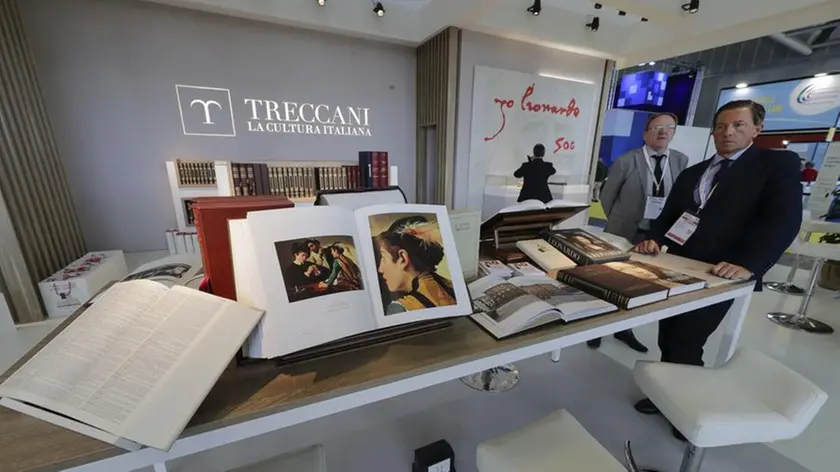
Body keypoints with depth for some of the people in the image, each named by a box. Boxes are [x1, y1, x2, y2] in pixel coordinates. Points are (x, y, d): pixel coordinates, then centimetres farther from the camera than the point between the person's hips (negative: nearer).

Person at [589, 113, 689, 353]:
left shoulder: (681, 161, 2)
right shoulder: (626, 161, -10)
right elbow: (606, 195, -3)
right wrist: (618, 220, 3)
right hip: (623, 233, -4)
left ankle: (624, 329, 32)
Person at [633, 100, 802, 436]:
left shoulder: (778, 164, 0)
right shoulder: (691, 173, 16)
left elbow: (784, 219, -13)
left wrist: (749, 265, -27)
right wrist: (654, 239, -7)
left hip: (719, 274, -5)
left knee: (685, 344, -2)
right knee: (667, 340, 13)